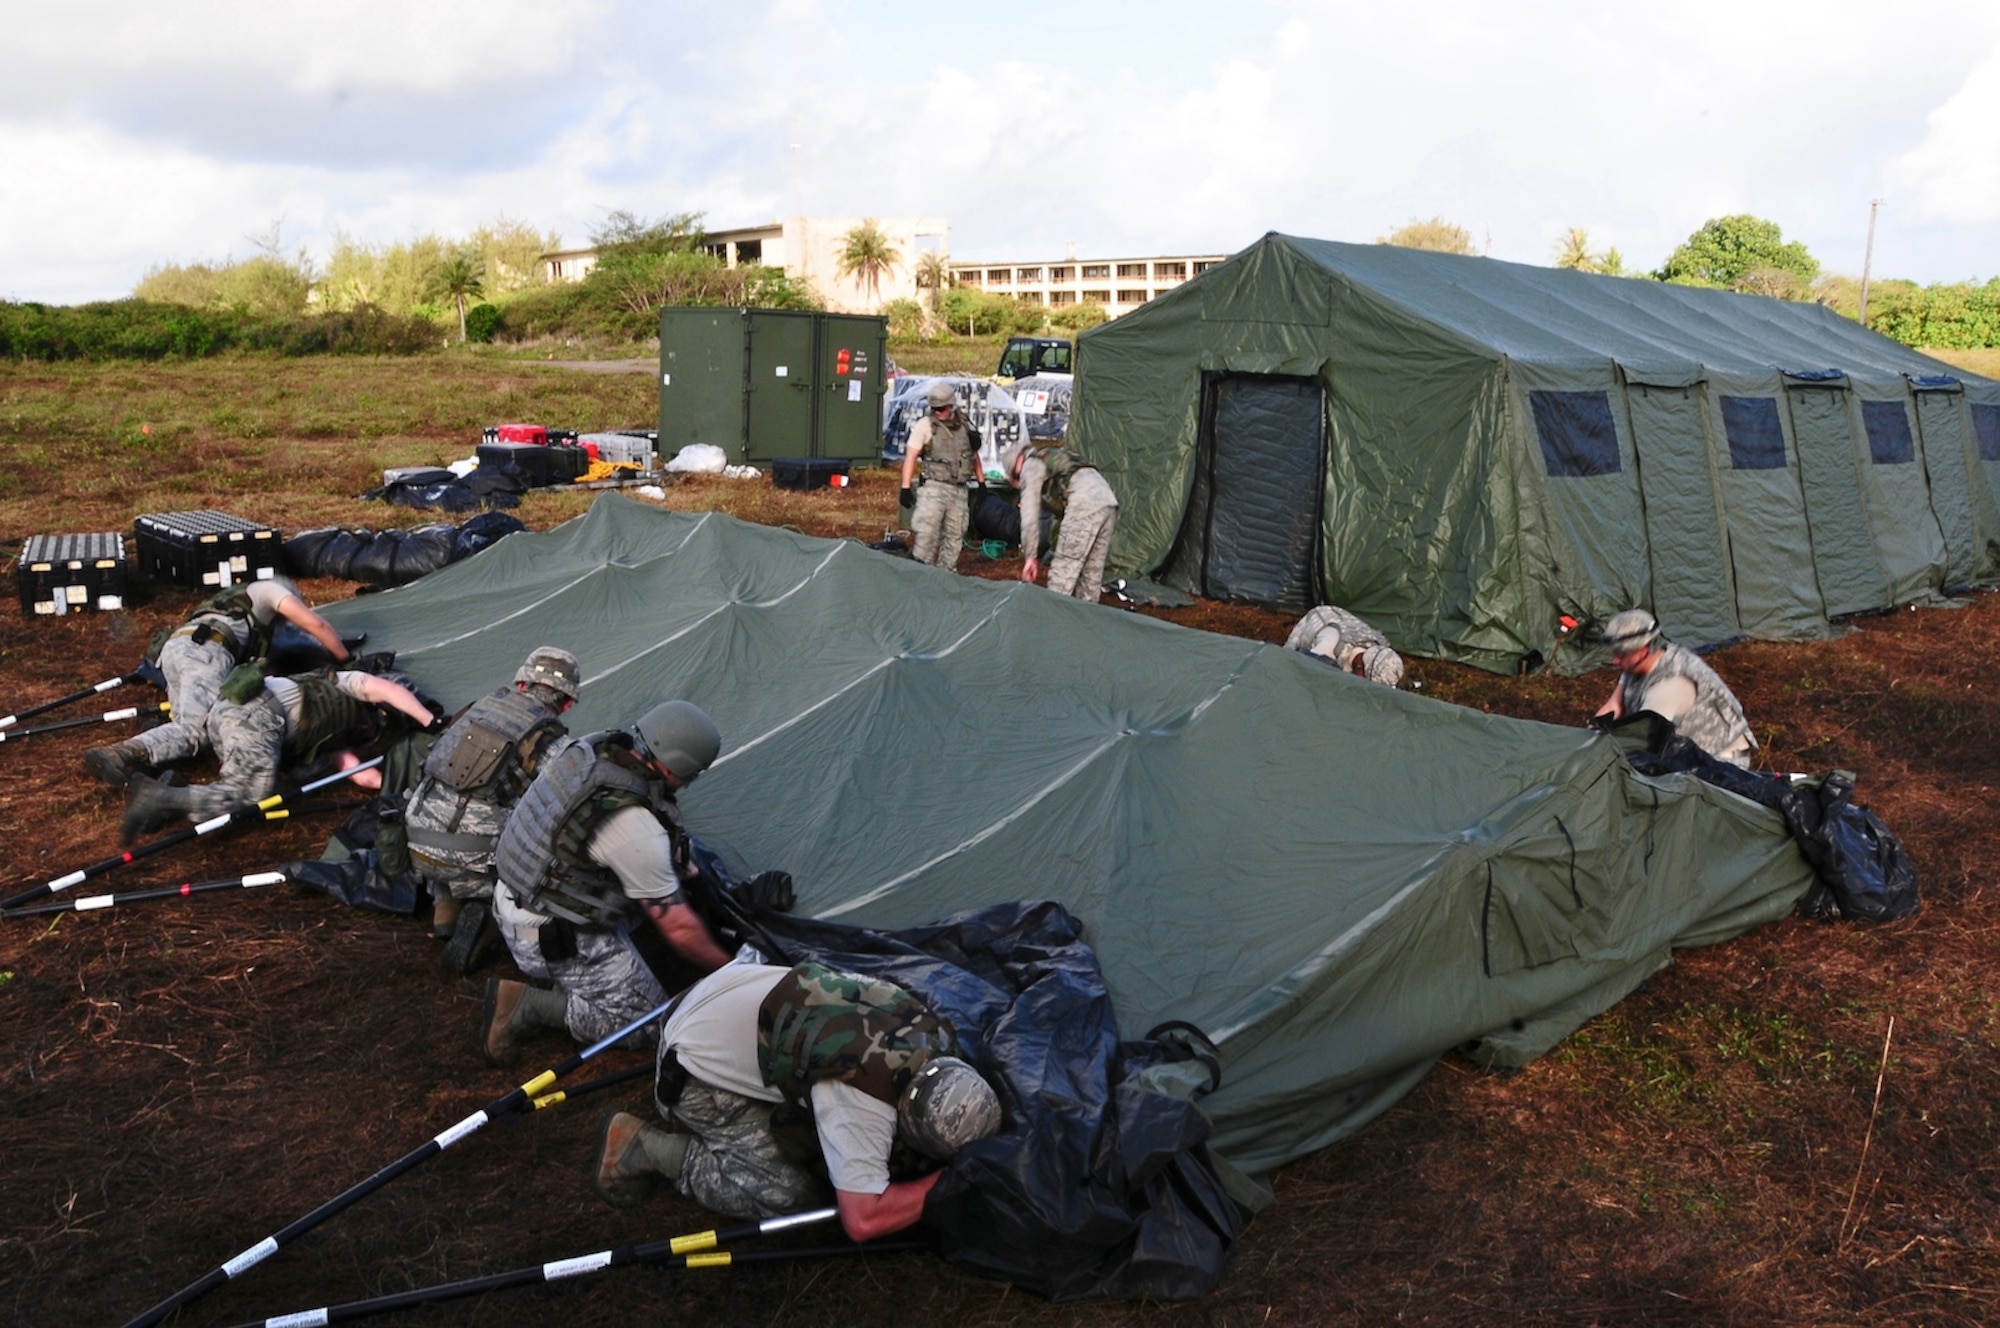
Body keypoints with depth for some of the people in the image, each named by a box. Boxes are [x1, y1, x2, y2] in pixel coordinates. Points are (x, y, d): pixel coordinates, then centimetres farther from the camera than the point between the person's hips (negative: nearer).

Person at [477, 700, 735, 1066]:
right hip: (555, 941, -8)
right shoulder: (637, 830, -30)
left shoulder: (584, 748, -9)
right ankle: (528, 1005, -6)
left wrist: (684, 866, 11)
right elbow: (679, 928, -22)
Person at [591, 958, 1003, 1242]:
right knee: (788, 1193, -10)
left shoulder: (932, 1030, -11)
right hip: (699, 1064, -8)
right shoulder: (864, 1096, -34)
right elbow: (862, 1220, -33)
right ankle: (641, 1148, 1)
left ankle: (698, 1124, 17)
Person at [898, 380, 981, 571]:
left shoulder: (964, 425, 10)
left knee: (954, 535, 7)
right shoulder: (925, 425, -3)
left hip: (959, 489, 5)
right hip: (934, 487, -5)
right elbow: (911, 456, -6)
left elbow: (974, 455, 20)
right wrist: (906, 487, -13)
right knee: (928, 533, -12)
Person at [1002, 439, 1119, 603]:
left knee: (1062, 571, -6)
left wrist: (1030, 557, 7)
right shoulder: (1054, 458, 36)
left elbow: (1030, 516, 4)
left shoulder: (1030, 466, 11)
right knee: (1092, 571, 13)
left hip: (1085, 504, -9)